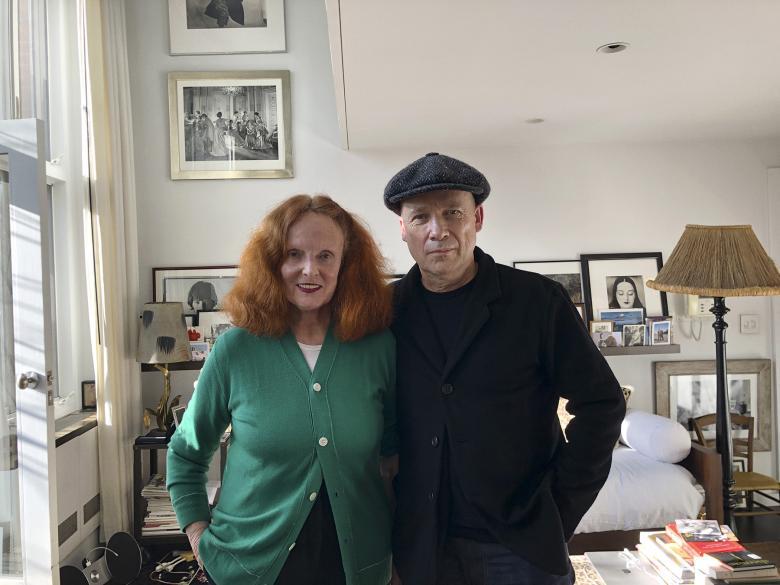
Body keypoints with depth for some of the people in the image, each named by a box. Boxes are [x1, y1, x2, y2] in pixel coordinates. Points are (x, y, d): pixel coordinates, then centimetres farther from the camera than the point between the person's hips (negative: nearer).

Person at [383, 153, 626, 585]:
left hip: (520, 546, -2)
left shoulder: (539, 300, -9)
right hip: (421, 546, 3)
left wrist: (561, 508, -7)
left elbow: (601, 403, -5)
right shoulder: (388, 310, -2)